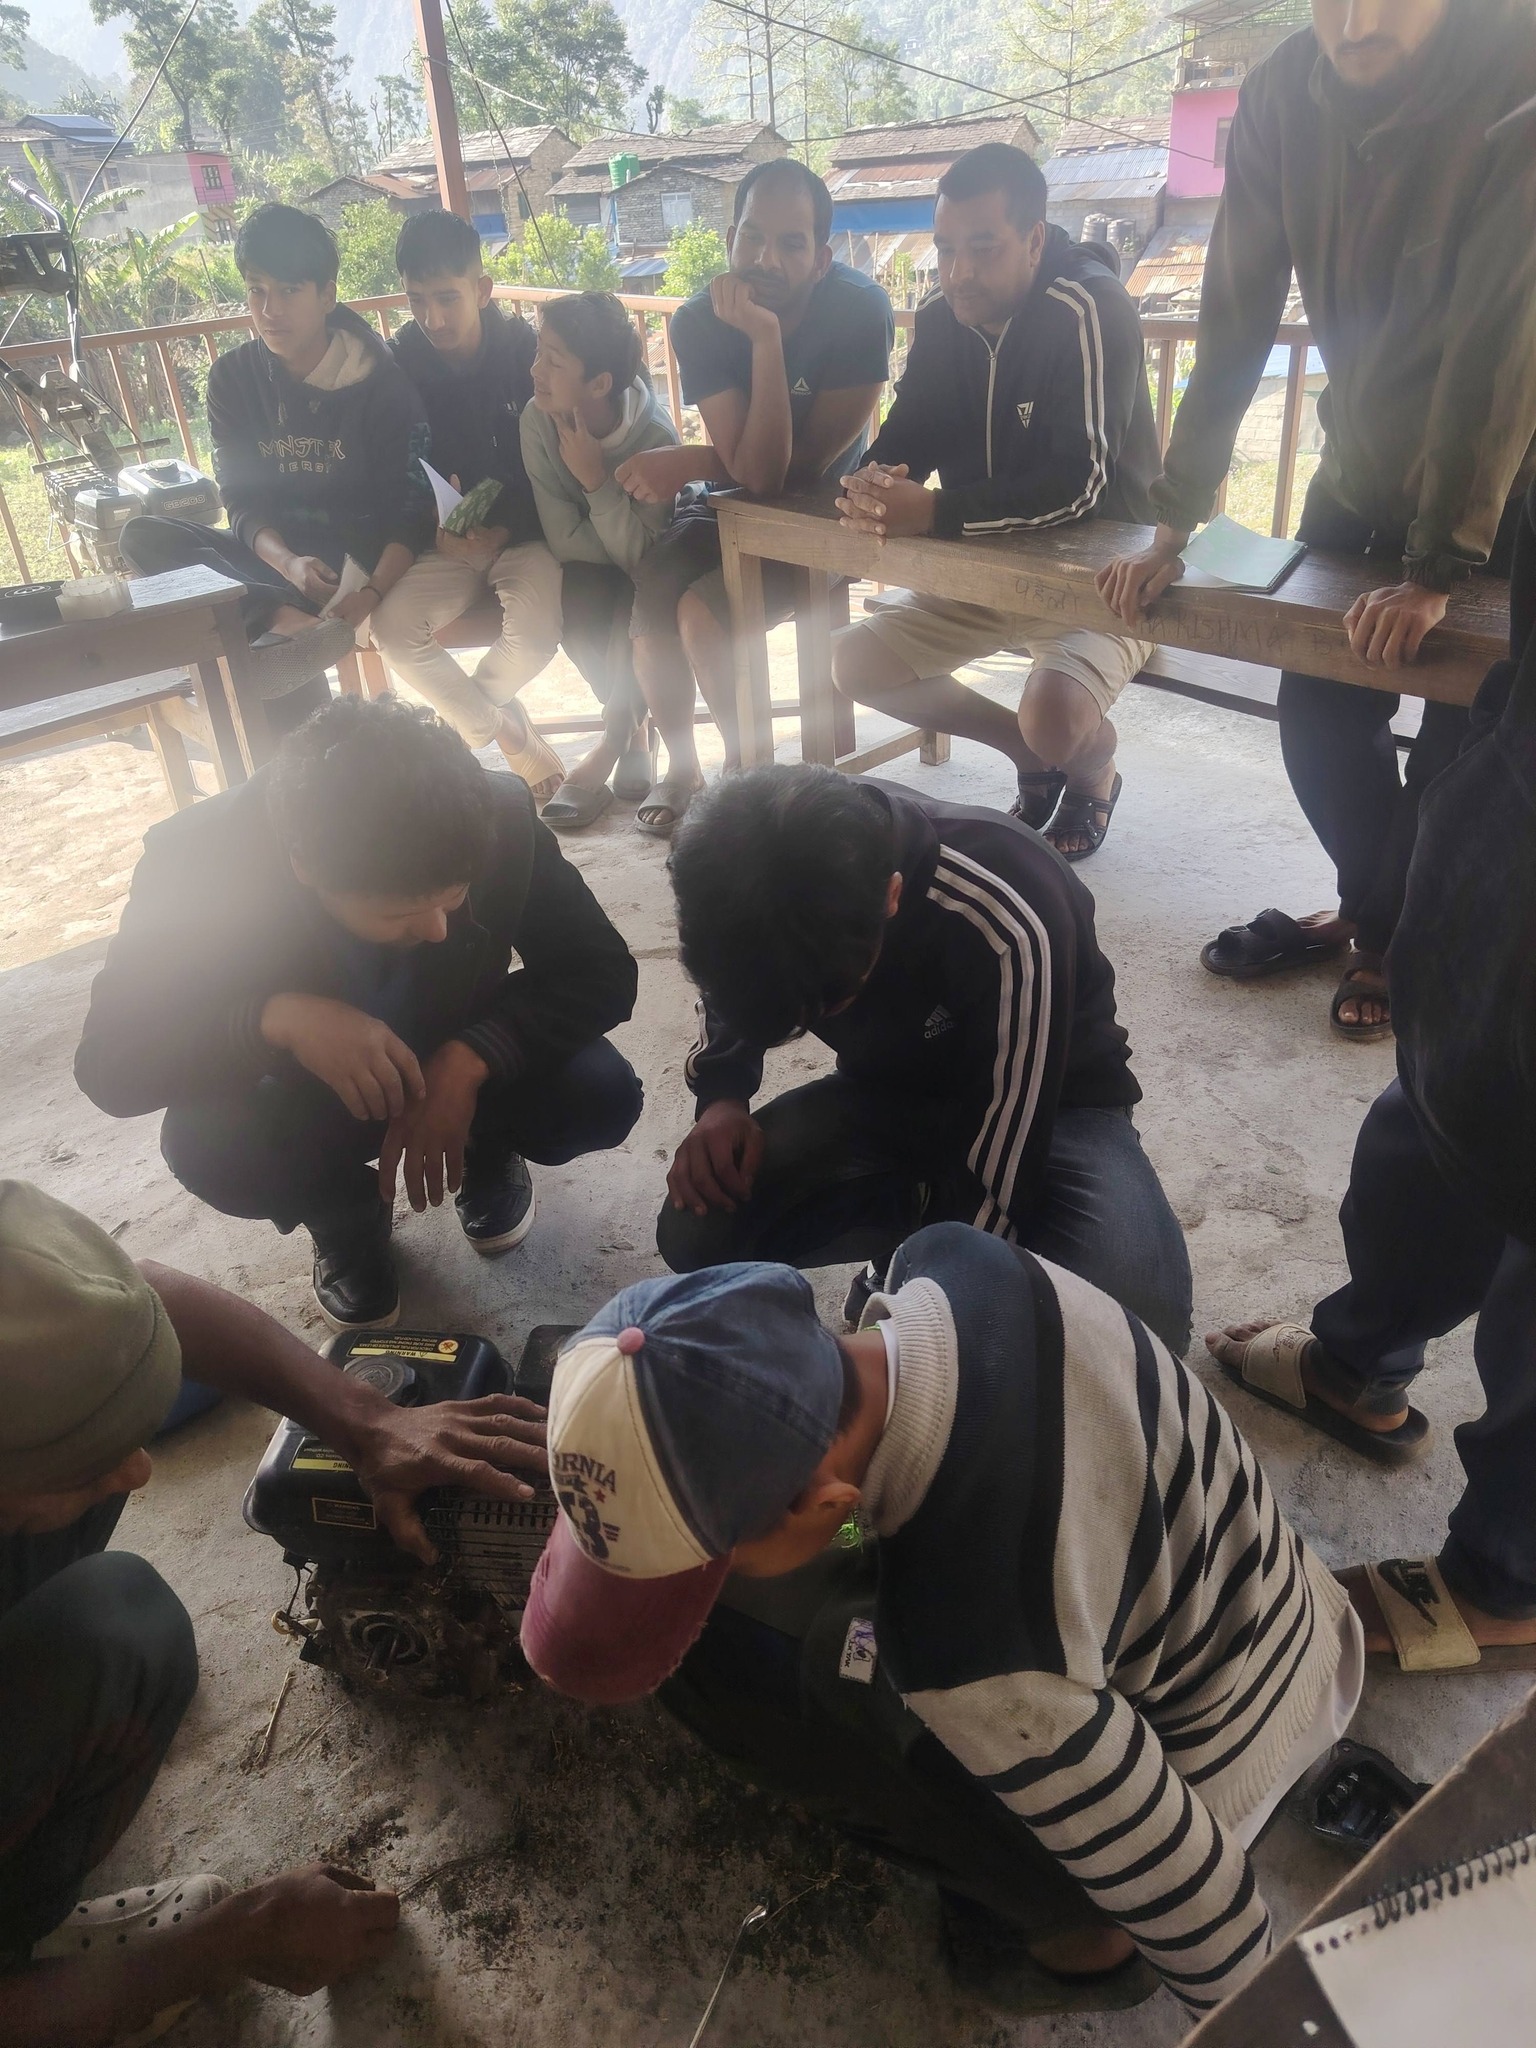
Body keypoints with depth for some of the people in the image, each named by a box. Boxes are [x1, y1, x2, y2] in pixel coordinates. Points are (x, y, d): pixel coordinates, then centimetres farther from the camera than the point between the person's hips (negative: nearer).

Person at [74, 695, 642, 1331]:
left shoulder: (501, 817, -29)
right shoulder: (197, 859, -30)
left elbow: (601, 973, -19)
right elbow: (107, 1066, -26)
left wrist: (470, 1059, -35)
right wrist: (278, 1017, -45)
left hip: (458, 1066, 1)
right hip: (312, 1097, 0)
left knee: (600, 1095, -26)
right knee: (207, 1150, -31)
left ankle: (484, 1152, 11)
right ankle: (344, 1210, 6)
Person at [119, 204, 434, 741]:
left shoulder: (380, 380, -10)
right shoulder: (233, 377, 0)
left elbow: (410, 510, -15)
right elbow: (244, 502, -2)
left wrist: (368, 596, -33)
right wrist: (287, 563, -25)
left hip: (365, 553, -4)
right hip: (277, 554, 5)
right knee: (145, 538, -21)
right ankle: (293, 624, -32)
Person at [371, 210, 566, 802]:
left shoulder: (526, 349, -6)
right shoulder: (400, 365, -1)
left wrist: (508, 529, -20)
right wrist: (435, 530, -18)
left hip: (524, 532, -2)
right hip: (448, 541, 2)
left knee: (536, 631, -32)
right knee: (392, 625, -24)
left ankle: (458, 716, 1)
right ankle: (516, 745, -9)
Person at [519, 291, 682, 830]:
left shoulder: (655, 437, -27)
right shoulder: (538, 420, -20)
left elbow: (639, 557, -30)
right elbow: (563, 538, -19)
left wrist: (596, 480, -38)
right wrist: (621, 547, -23)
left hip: (640, 579, -2)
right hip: (590, 571, 2)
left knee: (636, 606, -35)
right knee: (577, 601, -32)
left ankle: (610, 743, -9)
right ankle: (633, 731, -9)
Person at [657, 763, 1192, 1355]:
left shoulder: (1010, 926, -38)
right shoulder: (774, 875, -23)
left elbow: (995, 1189, -30)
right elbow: (729, 991, 2)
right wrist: (723, 1099, -18)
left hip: (1049, 1100, -3)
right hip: (885, 1089, 4)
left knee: (1134, 1315, -32)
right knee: (695, 1233, -19)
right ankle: (919, 1231, 5)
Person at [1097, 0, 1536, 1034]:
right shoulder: (1281, 95, -10)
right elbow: (1236, 319, -9)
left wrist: (1436, 568, -28)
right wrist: (1174, 525, -13)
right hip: (1364, 465, 4)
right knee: (1320, 708, 3)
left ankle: (1395, 939, 22)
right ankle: (1371, 904, 27)